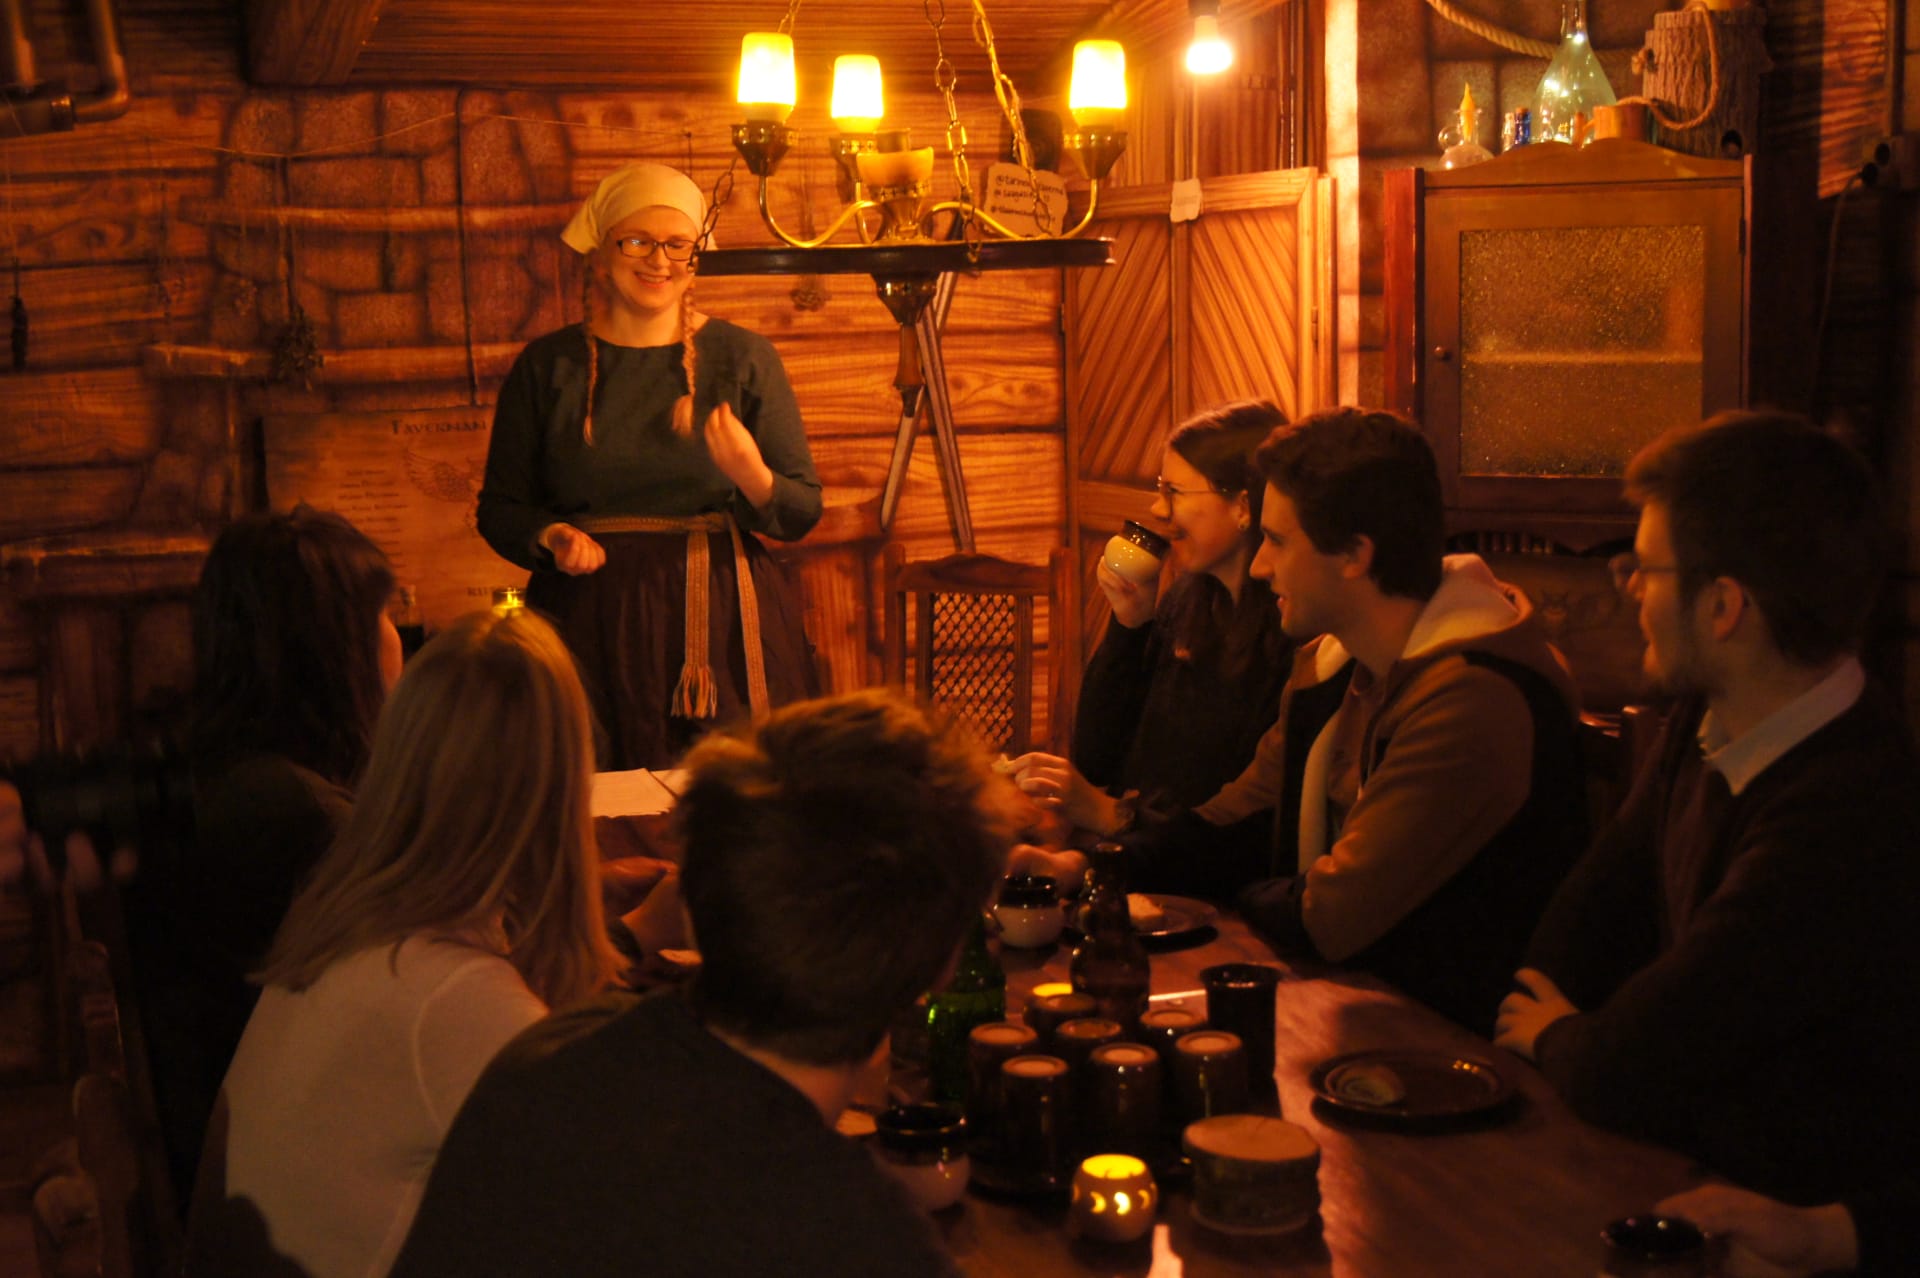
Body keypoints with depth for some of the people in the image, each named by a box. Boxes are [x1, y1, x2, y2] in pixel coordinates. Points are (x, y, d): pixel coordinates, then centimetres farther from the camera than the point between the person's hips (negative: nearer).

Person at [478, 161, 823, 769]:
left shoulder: (745, 358, 7)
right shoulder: (547, 366, 7)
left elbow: (803, 513, 4)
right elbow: (499, 509, 10)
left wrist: (752, 476, -17)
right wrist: (551, 538, -10)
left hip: (721, 625, 0)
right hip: (590, 625, 0)